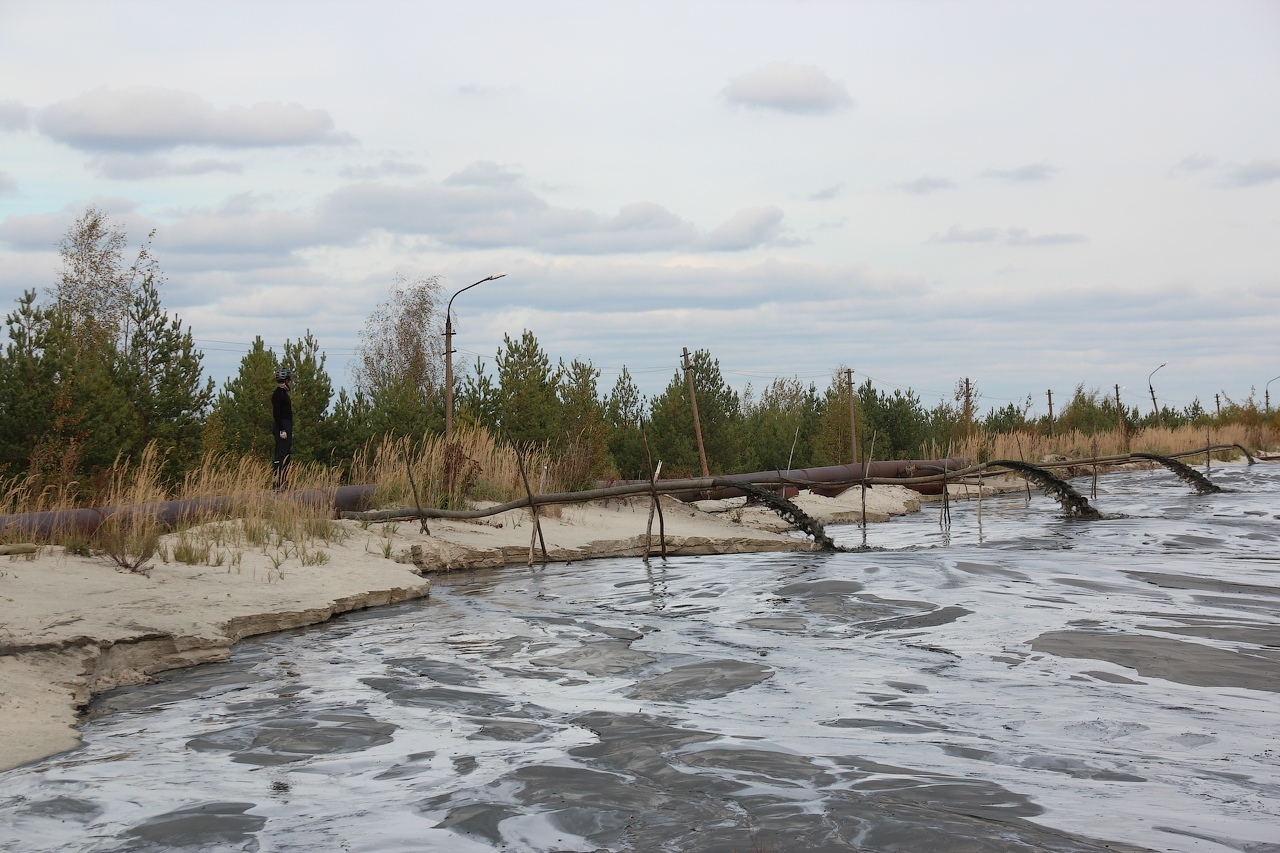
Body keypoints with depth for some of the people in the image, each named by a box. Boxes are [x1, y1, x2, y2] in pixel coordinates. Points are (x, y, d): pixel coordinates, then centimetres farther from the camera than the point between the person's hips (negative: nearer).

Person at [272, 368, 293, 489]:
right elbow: (276, 413, -18)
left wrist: (290, 431, 21)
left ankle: (282, 483, 14)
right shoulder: (278, 393, -11)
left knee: (286, 456, 11)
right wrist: (282, 430, -22)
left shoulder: (283, 393, 18)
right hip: (282, 426, -10)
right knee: (281, 455, -13)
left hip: (286, 427, 10)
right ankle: (277, 482, -15)